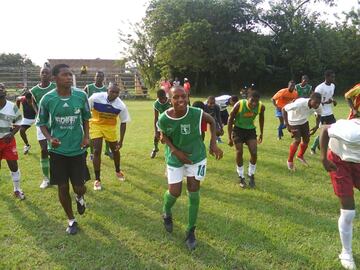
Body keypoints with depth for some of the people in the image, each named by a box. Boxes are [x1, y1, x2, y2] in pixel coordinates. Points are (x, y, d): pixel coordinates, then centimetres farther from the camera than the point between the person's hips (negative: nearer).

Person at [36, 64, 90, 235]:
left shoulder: (81, 96, -7)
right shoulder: (47, 99, -10)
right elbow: (42, 123, 3)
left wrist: (86, 136, -5)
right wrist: (50, 138, -15)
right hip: (57, 150, 0)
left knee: (79, 187, 3)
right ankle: (71, 220, 28)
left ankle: (80, 197, 42)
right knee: (62, 187, 7)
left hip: (78, 149, 1)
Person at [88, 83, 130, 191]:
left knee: (115, 150, 13)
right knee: (97, 151, -9)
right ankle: (97, 179, 5)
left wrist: (121, 140, -10)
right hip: (96, 125, -2)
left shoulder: (121, 105, -21)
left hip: (110, 127, 2)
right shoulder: (95, 98, -26)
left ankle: (118, 171, 42)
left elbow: (123, 123, -10)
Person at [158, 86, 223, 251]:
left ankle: (191, 231, 20)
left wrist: (213, 143, -12)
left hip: (196, 156, 0)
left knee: (194, 193, 3)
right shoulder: (164, 119, -24)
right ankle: (166, 213, 39)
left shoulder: (196, 113, -26)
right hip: (175, 158, 0)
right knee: (174, 192, 1)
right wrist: (176, 151, -16)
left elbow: (212, 121, -4)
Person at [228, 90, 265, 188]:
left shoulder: (261, 107, -21)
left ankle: (251, 175, 16)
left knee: (254, 153, -7)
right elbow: (230, 120, -16)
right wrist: (230, 138, -15)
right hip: (238, 129, -2)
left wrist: (261, 133, 10)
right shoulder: (239, 105, -30)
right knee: (239, 153, -3)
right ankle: (241, 177, 15)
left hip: (251, 130, 2)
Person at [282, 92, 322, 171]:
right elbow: (284, 109, -30)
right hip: (293, 122, -6)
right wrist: (287, 125, -32)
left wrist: (317, 126, -10)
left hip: (304, 122, 6)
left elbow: (319, 114, 2)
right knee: (297, 140, -16)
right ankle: (290, 161, 5)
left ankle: (300, 156, 39)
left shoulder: (318, 107, -23)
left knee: (306, 139, 9)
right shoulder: (299, 104, -40)